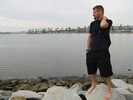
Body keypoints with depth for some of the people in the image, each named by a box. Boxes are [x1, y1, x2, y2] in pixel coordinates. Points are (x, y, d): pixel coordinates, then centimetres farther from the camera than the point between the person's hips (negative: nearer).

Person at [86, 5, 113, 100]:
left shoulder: (108, 21, -4)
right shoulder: (93, 23, 10)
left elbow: (102, 25, -28)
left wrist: (104, 18, -8)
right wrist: (88, 48, 8)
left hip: (103, 51, -5)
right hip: (92, 51, 5)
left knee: (106, 71, 0)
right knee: (92, 69, 15)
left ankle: (109, 89, 18)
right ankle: (94, 84, 37)